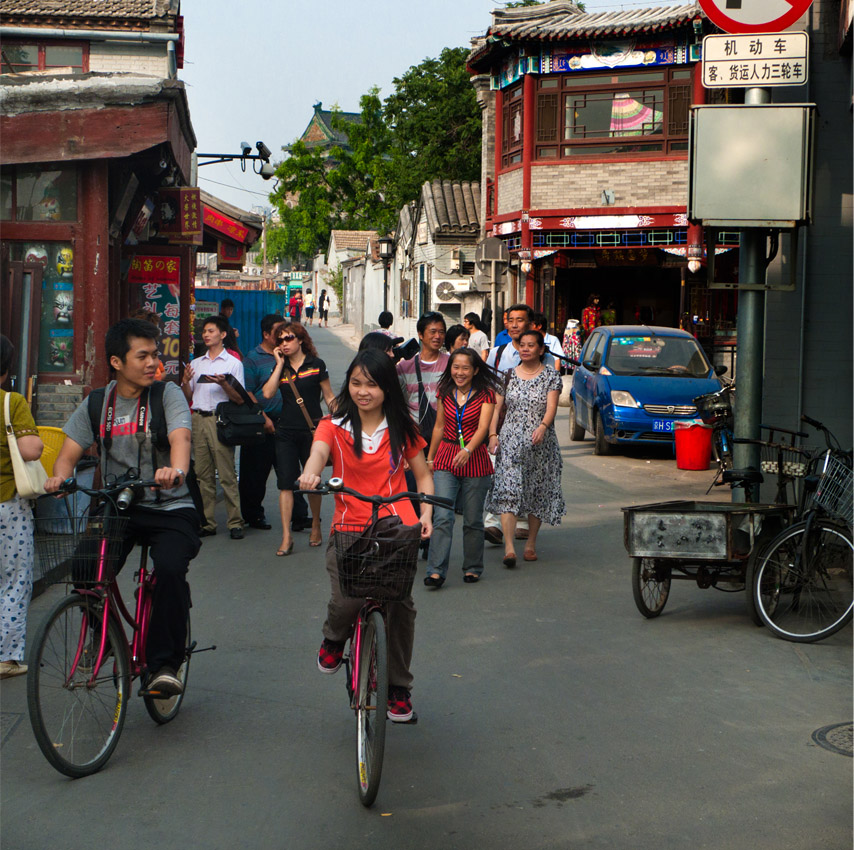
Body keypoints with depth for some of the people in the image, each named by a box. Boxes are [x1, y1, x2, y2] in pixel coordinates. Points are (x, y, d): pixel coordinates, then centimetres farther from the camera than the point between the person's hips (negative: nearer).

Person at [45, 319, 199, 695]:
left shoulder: (167, 395, -3)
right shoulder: (96, 404, 6)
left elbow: (180, 438, -21)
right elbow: (69, 453, 1)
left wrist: (176, 469, -44)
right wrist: (59, 477, -23)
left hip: (169, 509, -2)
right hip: (116, 507, 3)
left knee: (170, 569, -29)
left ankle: (164, 664, -15)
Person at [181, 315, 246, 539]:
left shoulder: (233, 363, 5)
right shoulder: (196, 363, 19)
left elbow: (240, 399, -2)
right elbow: (188, 397, 19)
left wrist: (223, 384, -18)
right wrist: (185, 382, -1)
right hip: (198, 419, 5)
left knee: (227, 474, -8)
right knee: (203, 474, 5)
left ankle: (235, 522, -5)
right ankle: (207, 522, 11)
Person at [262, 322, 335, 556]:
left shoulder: (316, 365, 0)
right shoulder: (280, 367, 9)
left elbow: (329, 397, 4)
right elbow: (267, 393, -6)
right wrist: (280, 364, -4)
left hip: (312, 431, -2)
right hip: (286, 432, 3)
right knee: (285, 483, -4)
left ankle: (316, 526, 29)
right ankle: (286, 537, -3)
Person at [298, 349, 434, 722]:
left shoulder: (402, 429, 10)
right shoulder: (334, 427, 5)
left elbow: (423, 475, 16)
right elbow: (318, 451, -16)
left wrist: (425, 513, -2)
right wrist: (311, 473, -39)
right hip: (349, 528, -1)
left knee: (401, 601, -9)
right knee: (346, 601, -22)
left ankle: (399, 688, 13)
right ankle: (334, 638, 16)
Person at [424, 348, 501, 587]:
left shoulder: (486, 394, -4)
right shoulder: (445, 392, 7)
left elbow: (483, 428, -17)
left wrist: (467, 450, -33)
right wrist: (430, 458, 19)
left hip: (474, 460, -2)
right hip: (445, 460, 2)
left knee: (473, 520, 6)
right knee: (442, 517, -10)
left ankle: (472, 568, 22)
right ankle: (436, 571, -13)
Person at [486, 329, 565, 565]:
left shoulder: (551, 376, 1)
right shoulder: (509, 375, 9)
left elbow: (551, 407, -11)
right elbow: (497, 407, 8)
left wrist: (543, 427, -30)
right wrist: (493, 434, -5)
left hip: (540, 442, 0)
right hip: (510, 441, 1)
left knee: (537, 493, 5)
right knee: (507, 491, -13)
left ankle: (531, 543, 21)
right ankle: (509, 548, -19)